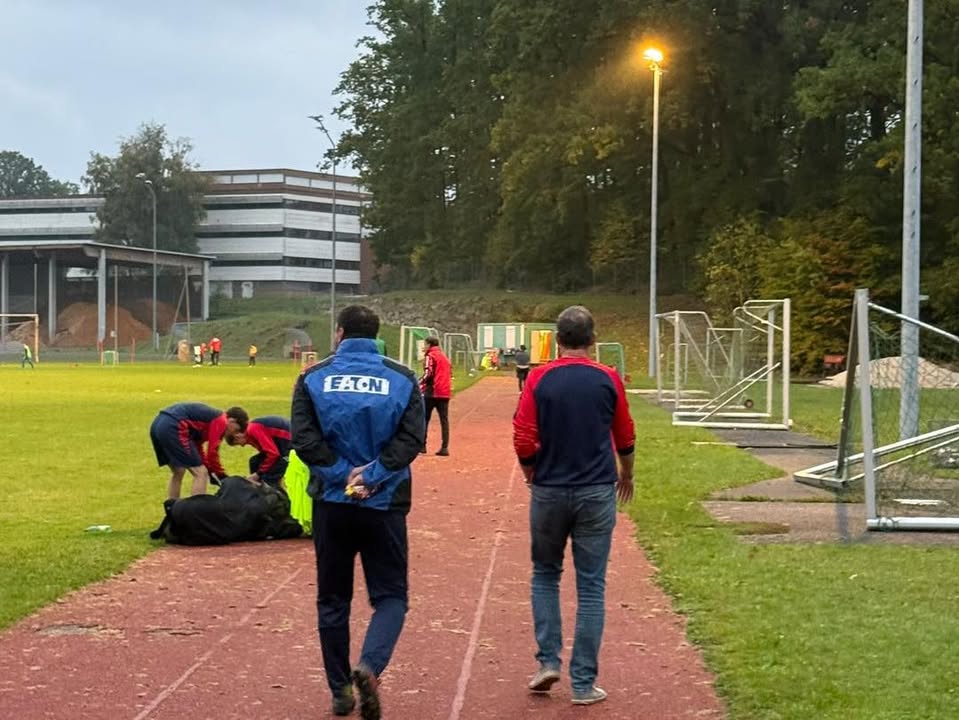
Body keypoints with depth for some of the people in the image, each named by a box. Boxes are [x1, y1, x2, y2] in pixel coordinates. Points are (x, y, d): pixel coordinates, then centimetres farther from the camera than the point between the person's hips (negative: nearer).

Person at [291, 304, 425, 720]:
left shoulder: (313, 378, 0)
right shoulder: (402, 378, 0)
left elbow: (303, 438, -10)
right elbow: (411, 437, -10)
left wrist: (342, 475, -9)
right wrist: (372, 475, -12)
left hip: (332, 503, 1)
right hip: (384, 504, -1)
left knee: (333, 600, 13)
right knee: (390, 596, 7)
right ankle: (370, 666, -20)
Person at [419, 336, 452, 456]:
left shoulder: (430, 356, -4)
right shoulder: (445, 357, 19)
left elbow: (428, 374, -15)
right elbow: (450, 375, 18)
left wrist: (419, 384, -12)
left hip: (432, 392, -6)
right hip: (445, 392, 6)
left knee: (424, 418, 4)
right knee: (444, 420, 3)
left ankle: (422, 445, 4)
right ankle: (445, 447, -3)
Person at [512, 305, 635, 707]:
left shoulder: (539, 379, -5)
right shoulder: (608, 380, -2)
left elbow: (523, 440, -7)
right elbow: (625, 438, 10)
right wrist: (626, 473, 28)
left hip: (548, 492, 0)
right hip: (597, 493, 0)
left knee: (545, 575, 19)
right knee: (591, 587, 4)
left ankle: (548, 661, 10)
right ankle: (584, 683, 6)